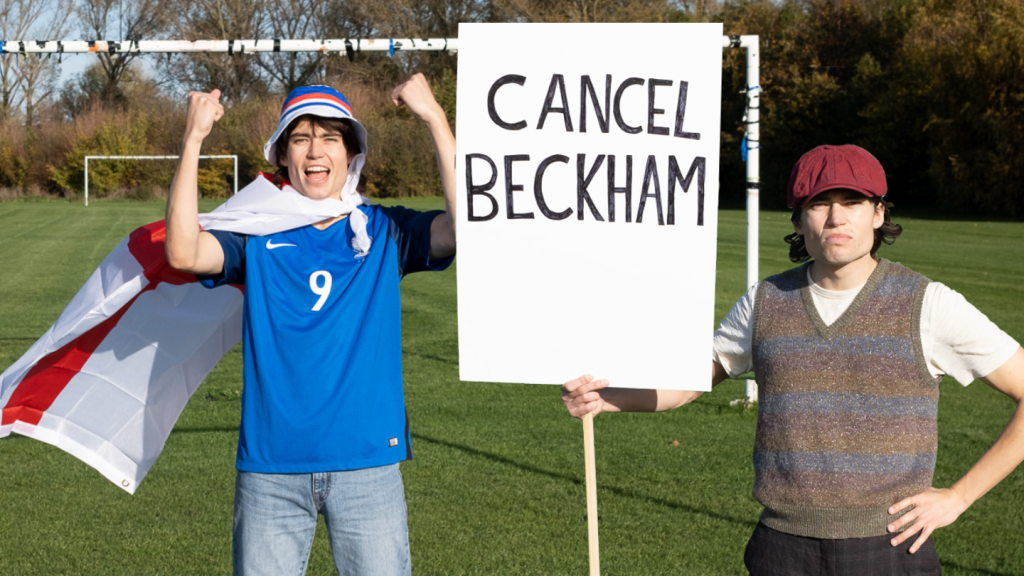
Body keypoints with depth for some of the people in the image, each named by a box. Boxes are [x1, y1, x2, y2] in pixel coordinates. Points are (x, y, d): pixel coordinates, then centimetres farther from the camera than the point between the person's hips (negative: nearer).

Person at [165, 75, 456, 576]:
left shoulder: (384, 232, 6)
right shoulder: (256, 236, 6)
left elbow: (465, 225, -11)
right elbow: (183, 252, -12)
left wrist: (435, 119, -13)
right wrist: (193, 139, -14)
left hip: (367, 462, 0)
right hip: (270, 467, 0)